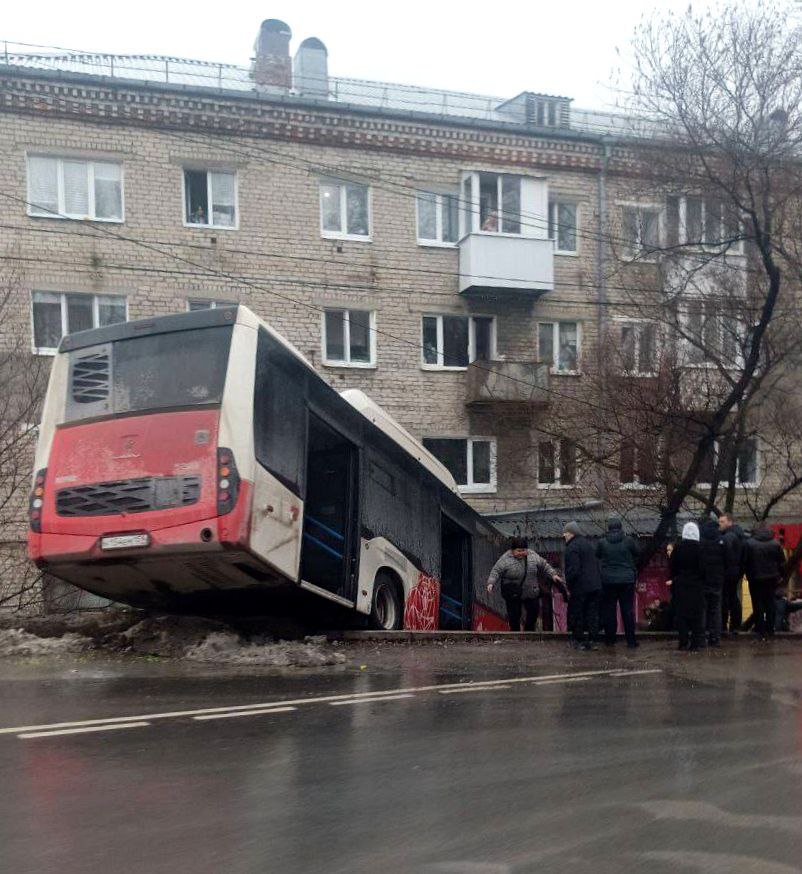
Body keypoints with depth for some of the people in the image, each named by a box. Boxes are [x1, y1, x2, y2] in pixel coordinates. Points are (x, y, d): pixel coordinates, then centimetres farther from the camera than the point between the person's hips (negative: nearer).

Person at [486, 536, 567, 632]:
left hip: (531, 593, 4)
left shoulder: (533, 555, 0)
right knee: (514, 617, 0)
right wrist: (491, 583, -26)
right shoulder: (505, 559, -11)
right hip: (513, 595, -3)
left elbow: (544, 566, 9)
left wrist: (553, 574, 1)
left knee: (533, 613, 8)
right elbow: (496, 571, -12)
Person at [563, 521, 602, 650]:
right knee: (593, 614, 9)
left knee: (576, 614, 4)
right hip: (595, 585, 8)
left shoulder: (572, 547, -14)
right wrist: (597, 581, 19)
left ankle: (579, 641, 8)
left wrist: (569, 586, -12)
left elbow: (573, 570, -20)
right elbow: (596, 565, 18)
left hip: (580, 587, -8)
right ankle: (592, 641, 10)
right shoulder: (589, 544, 14)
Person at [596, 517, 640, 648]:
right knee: (628, 610, 4)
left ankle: (610, 639, 13)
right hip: (627, 579, 0)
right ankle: (631, 640, 6)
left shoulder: (602, 543, -5)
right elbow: (637, 554, 9)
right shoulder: (628, 541, -6)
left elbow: (597, 556, 11)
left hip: (608, 580, 1)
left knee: (609, 610, 9)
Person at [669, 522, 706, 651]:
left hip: (680, 585, 1)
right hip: (696, 585, -1)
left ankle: (684, 642, 4)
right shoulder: (700, 548, -9)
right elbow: (703, 567, -7)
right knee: (697, 613, 5)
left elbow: (671, 565, 0)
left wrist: (674, 579, 12)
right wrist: (702, 580, 7)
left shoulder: (678, 547, -5)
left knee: (681, 613, 7)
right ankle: (696, 642, 2)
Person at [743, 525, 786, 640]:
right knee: (770, 602, 13)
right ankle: (770, 629, 15)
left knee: (758, 604, 4)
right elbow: (782, 562, 1)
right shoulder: (775, 544, -3)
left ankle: (761, 631, 4)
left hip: (755, 579, -2)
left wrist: (748, 575, 6)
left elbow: (745, 562, -5)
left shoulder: (749, 543, -8)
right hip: (771, 578, 2)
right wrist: (780, 575, 12)